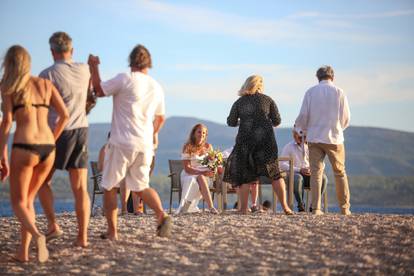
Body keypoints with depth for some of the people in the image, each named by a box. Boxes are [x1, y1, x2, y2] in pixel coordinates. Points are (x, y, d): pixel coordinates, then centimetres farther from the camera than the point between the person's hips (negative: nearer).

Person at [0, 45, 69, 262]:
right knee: (28, 199, 21)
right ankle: (23, 251, 13)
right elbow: (64, 115, 7)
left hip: (24, 148, -4)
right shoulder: (46, 84, 14)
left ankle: (37, 236, -23)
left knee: (18, 203, 7)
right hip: (47, 149, 4)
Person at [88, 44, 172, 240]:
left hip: (122, 143, -5)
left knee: (109, 187, 8)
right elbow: (160, 118, 21)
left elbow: (98, 90, -2)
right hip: (145, 145, 5)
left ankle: (112, 231, 8)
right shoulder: (157, 87, 10)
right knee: (142, 186, 17)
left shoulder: (125, 79, -10)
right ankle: (162, 215, -7)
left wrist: (94, 67, 11)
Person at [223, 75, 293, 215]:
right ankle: (285, 207, 2)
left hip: (245, 140, 0)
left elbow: (231, 122, 5)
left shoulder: (239, 102, 7)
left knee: (244, 175, 7)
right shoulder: (267, 100, 6)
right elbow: (277, 121, 5)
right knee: (274, 174, 6)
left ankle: (243, 209, 2)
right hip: (266, 139, 0)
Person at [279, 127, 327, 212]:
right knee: (298, 178, -39)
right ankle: (300, 205, -27)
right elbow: (282, 165, -6)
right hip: (294, 173, -3)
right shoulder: (288, 147, 6)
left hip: (310, 175, 3)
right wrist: (299, 170, -17)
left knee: (323, 177, -28)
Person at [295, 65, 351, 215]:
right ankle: (345, 208, 12)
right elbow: (346, 119, 2)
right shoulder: (339, 92, -1)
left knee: (316, 173, 3)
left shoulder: (311, 92, 1)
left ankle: (316, 208, -5)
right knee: (340, 173, 9)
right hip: (334, 138, -1)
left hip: (314, 137, 1)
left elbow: (303, 116, 0)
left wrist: (301, 126, 22)